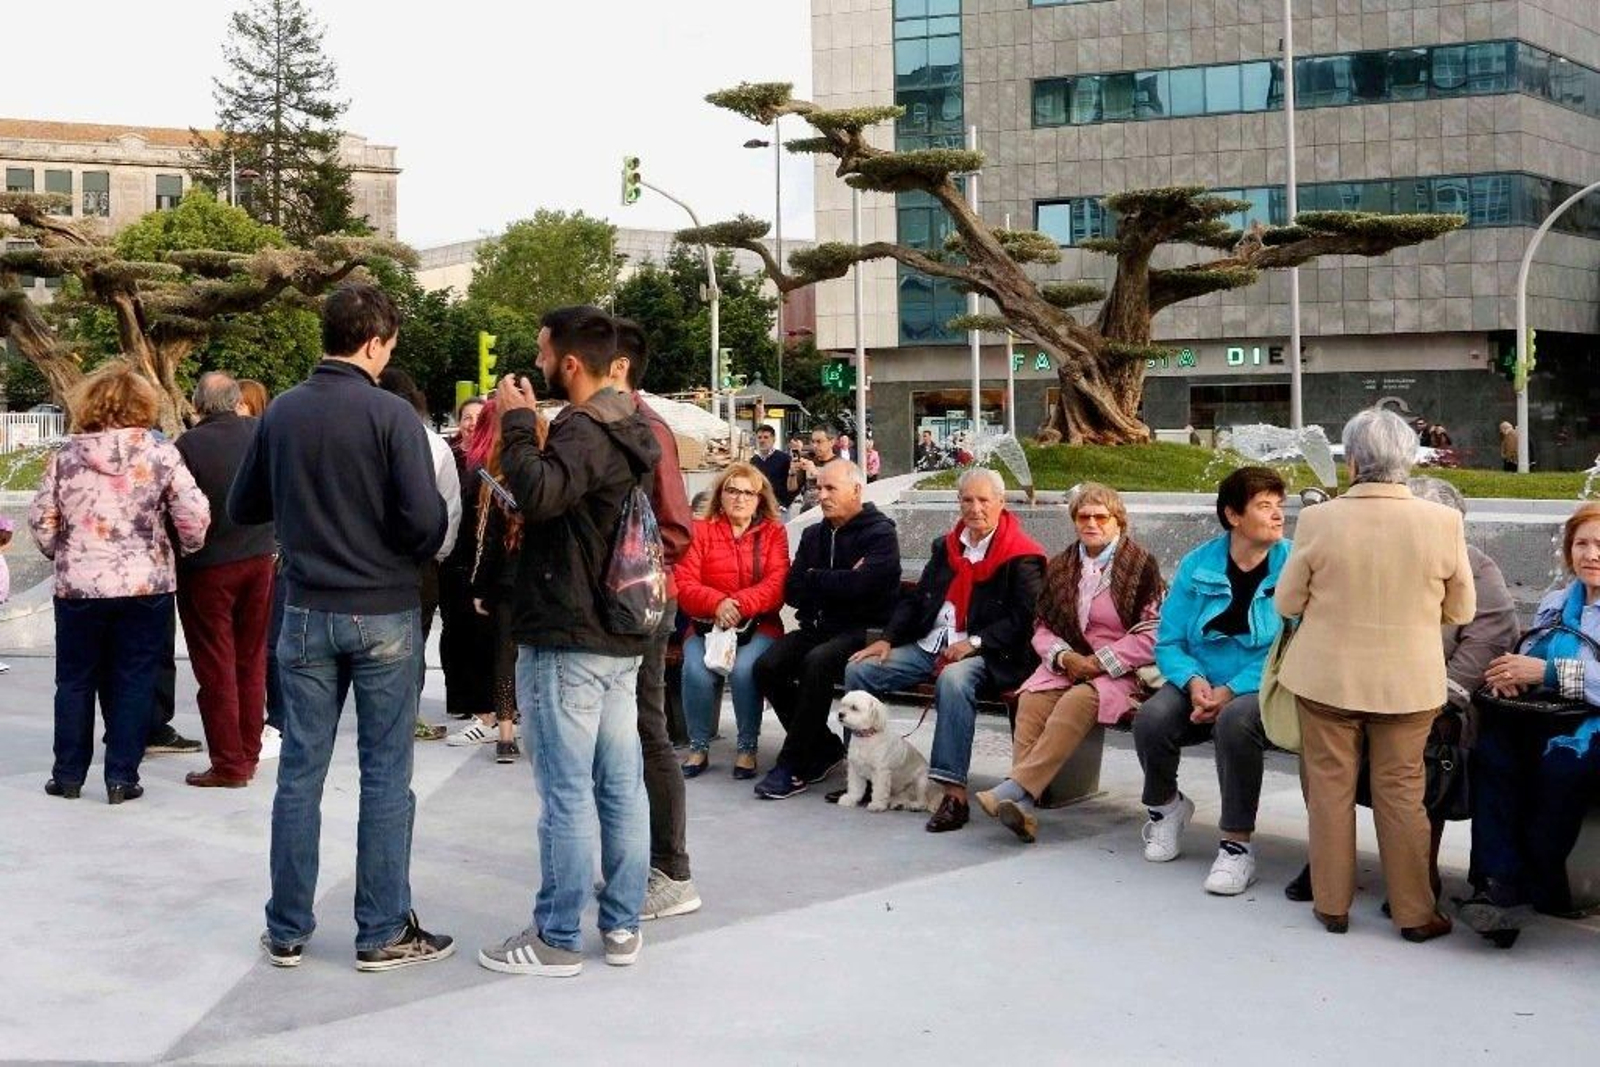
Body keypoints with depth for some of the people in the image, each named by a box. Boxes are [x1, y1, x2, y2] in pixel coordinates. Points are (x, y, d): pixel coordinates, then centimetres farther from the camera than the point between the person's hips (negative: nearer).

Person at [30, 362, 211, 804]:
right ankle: (121, 777, 8)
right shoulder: (160, 452, -5)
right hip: (146, 585, -1)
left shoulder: (66, 455, 0)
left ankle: (68, 774, 20)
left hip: (78, 586, 1)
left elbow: (40, 519, 2)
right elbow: (194, 514, -9)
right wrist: (189, 548, 10)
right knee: (132, 683, 7)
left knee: (75, 680, 14)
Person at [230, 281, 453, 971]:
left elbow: (243, 507, 10)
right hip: (384, 613, -4)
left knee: (300, 770, 10)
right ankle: (383, 933, 11)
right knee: (385, 775, 5)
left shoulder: (281, 413, 2)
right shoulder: (391, 415, -13)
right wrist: (422, 552, 3)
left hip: (307, 613, 4)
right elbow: (425, 517, -18)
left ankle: (287, 931, 17)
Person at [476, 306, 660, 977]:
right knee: (622, 785, 11)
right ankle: (622, 926, 19)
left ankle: (556, 939, 5)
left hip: (567, 638, -9)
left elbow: (538, 494, -33)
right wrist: (531, 429, 10)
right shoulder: (632, 429, 15)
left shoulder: (583, 430, -16)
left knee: (567, 793, -3)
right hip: (622, 636, 9)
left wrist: (517, 421, -19)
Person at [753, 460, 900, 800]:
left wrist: (814, 579, -4)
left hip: (862, 631, -7)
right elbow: (792, 592, 6)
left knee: (816, 663, -35)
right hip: (817, 628, 7)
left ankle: (793, 767, -24)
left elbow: (860, 584, -20)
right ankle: (825, 749, -2)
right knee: (767, 666, -19)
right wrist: (836, 584, -9)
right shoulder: (814, 535, 18)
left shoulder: (879, 532, -3)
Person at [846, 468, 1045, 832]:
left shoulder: (1022, 556, -3)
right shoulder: (946, 546, 18)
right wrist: (888, 639, 5)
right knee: (859, 670, -9)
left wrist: (974, 642, -20)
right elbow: (916, 599, 20)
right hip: (930, 645, 7)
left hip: (983, 653, -7)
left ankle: (955, 792, -40)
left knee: (953, 680, -40)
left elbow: (1022, 619, -11)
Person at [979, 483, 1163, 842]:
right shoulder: (1060, 567, 17)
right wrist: (1063, 657, -7)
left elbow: (1152, 633, -6)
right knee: (1032, 699, -28)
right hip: (1067, 664, 4)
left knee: (1078, 701, -35)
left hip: (1120, 671, -4)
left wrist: (1100, 661, -13)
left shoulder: (1141, 565, 1)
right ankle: (1023, 803, -39)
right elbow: (1042, 626, 14)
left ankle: (1015, 788, -43)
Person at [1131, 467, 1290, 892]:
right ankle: (1165, 805, 9)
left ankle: (1237, 846, -22)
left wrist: (1231, 690, -22)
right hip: (1201, 685, 3)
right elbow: (1168, 642, 4)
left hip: (1263, 692, -3)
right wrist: (1193, 681, -16)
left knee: (1235, 722, -37)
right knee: (1151, 719, -25)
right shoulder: (1197, 566, 3)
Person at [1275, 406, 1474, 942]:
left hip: (1327, 677, -1)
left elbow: (1287, 602, -3)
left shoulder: (1318, 520, -14)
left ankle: (1332, 904, 22)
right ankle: (1414, 913, 20)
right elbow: (1461, 610, 0)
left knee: (1330, 788, 12)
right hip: (1408, 682, 1)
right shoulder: (1444, 521, -12)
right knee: (1402, 793, 12)